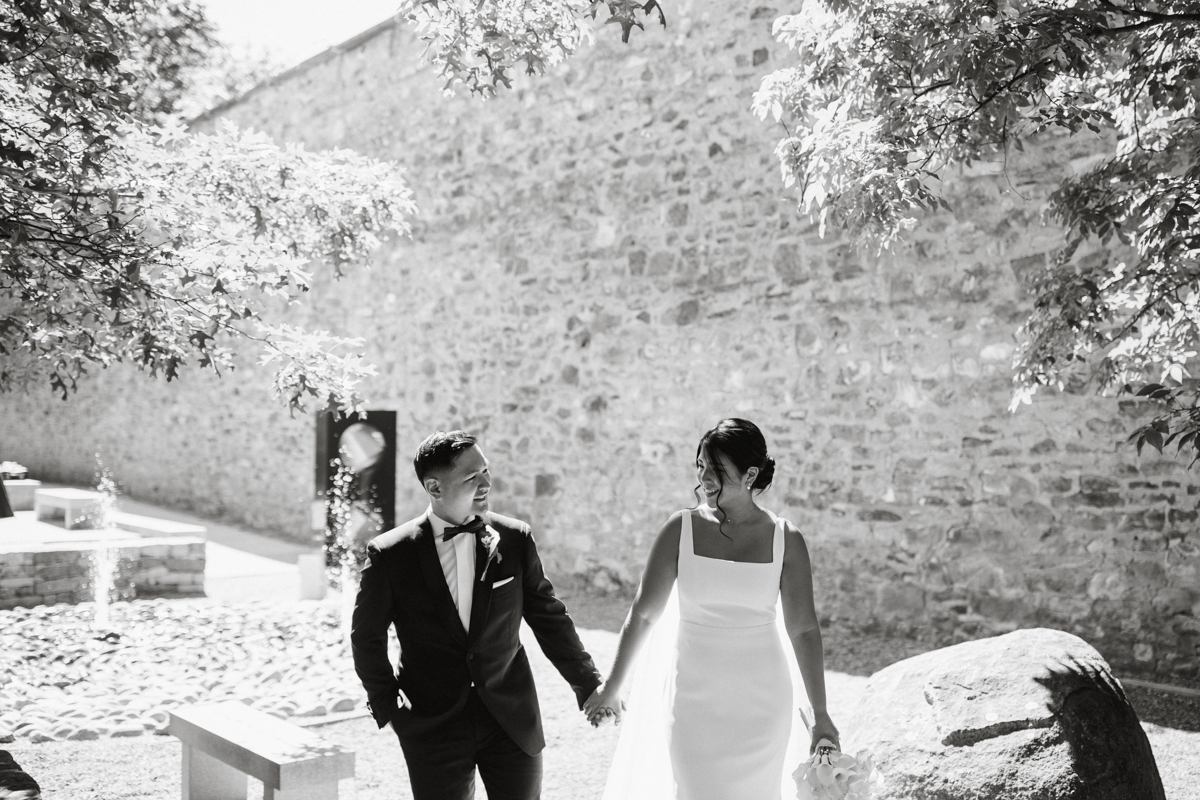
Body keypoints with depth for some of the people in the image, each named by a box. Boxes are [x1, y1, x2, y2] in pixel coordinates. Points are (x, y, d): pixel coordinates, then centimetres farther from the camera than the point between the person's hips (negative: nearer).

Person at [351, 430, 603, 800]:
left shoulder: (515, 539, -3)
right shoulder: (390, 555, -9)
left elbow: (548, 617, 6)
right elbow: (367, 637, 4)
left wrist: (590, 685, 5)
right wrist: (388, 706, 2)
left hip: (512, 718, 2)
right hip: (433, 725, -2)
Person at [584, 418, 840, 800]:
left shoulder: (786, 540, -6)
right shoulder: (681, 529, -7)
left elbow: (804, 629, -3)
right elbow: (643, 614, 0)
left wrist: (820, 715, -3)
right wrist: (611, 689, 6)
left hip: (762, 701, 1)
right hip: (694, 697, 0)